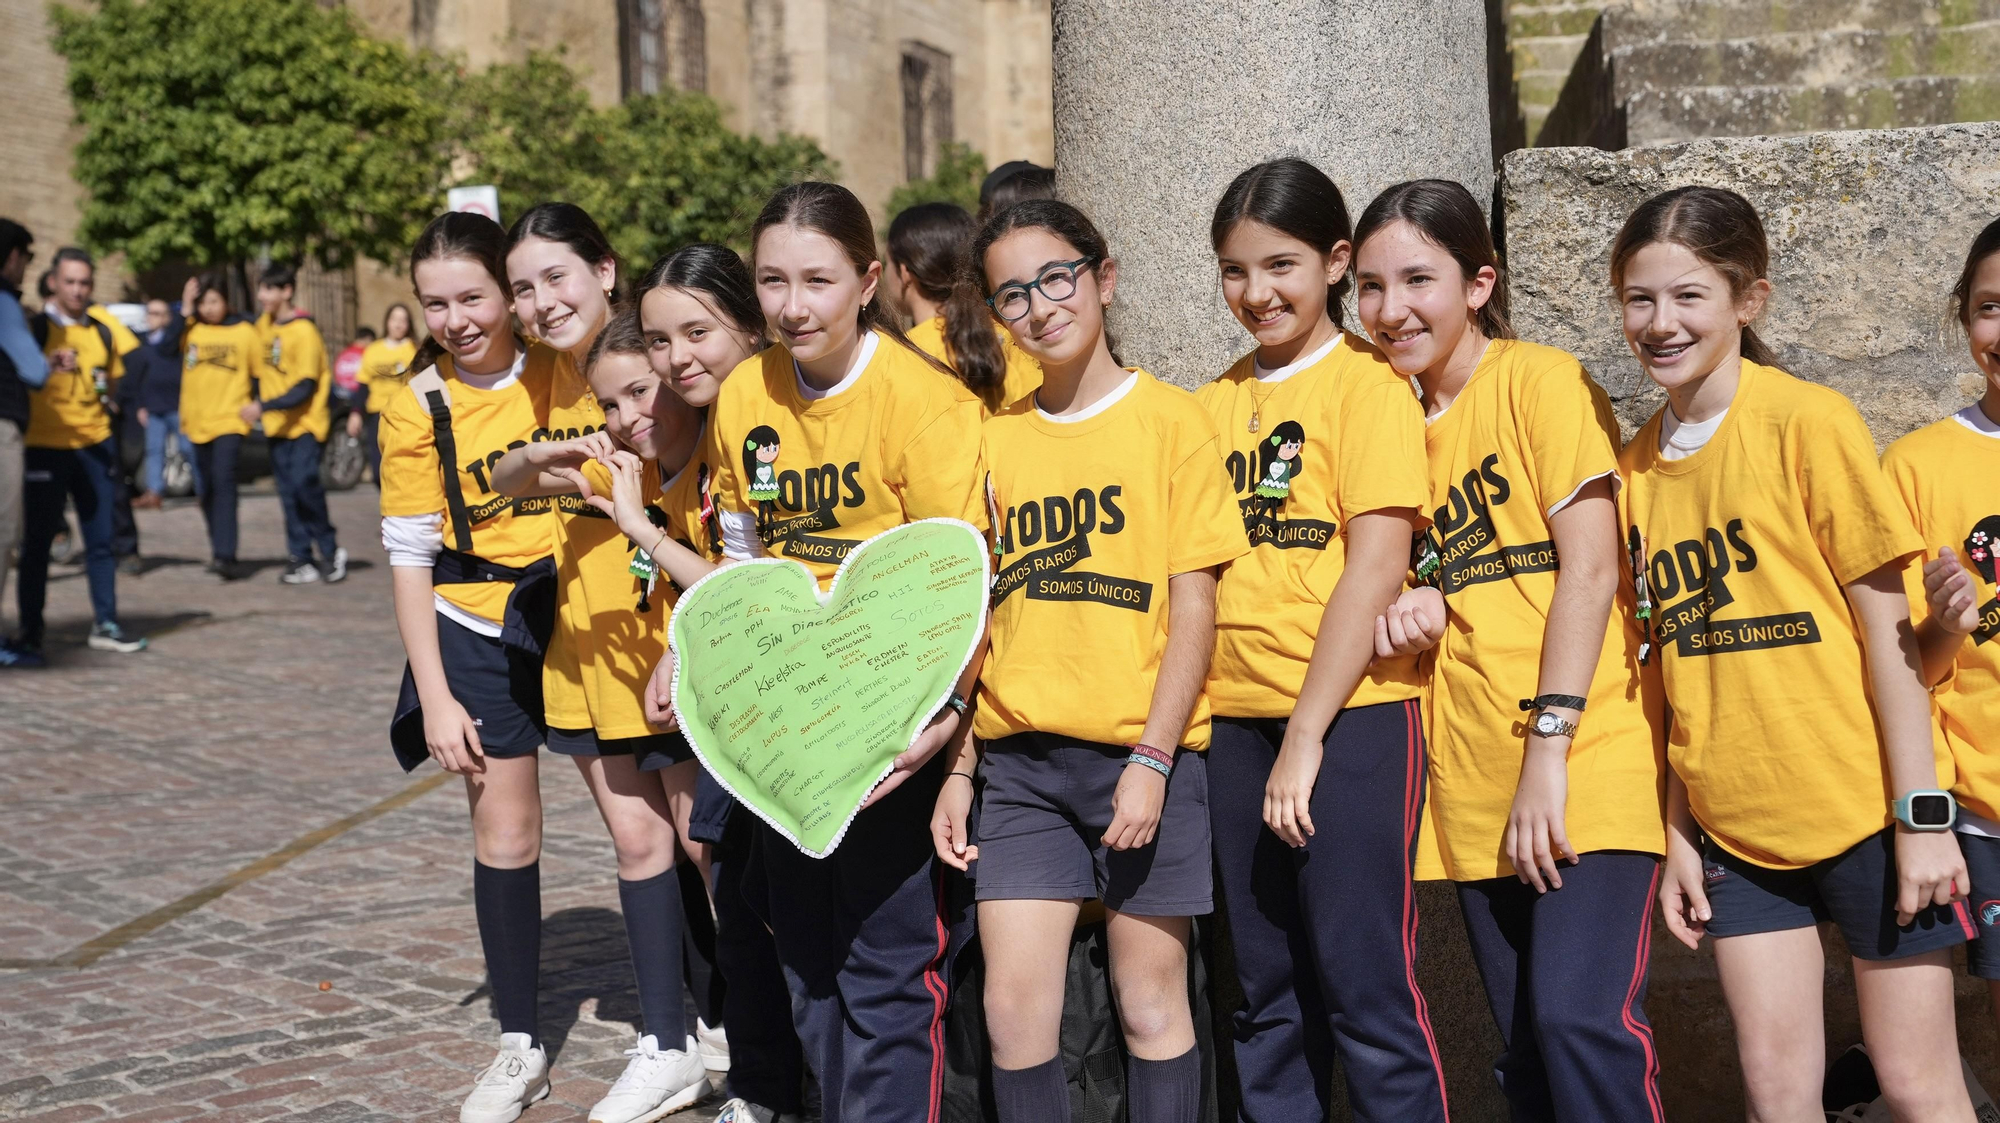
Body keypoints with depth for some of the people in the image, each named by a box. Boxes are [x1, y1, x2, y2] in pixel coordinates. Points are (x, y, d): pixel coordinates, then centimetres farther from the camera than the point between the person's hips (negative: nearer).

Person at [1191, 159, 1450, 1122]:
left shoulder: (1367, 383, -4)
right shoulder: (1213, 405, 14)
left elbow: (1376, 566, -12)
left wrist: (1306, 735, -15)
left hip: (1351, 715, -6)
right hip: (1237, 718, 6)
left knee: (1365, 989, -4)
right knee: (1269, 995, 11)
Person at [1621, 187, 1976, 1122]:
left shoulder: (1809, 422, -10)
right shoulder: (1638, 463, 6)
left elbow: (1887, 626, -10)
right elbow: (1679, 659, 9)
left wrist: (1922, 815, -13)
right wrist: (1678, 833, 7)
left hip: (1863, 808, -4)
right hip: (1735, 829, 5)